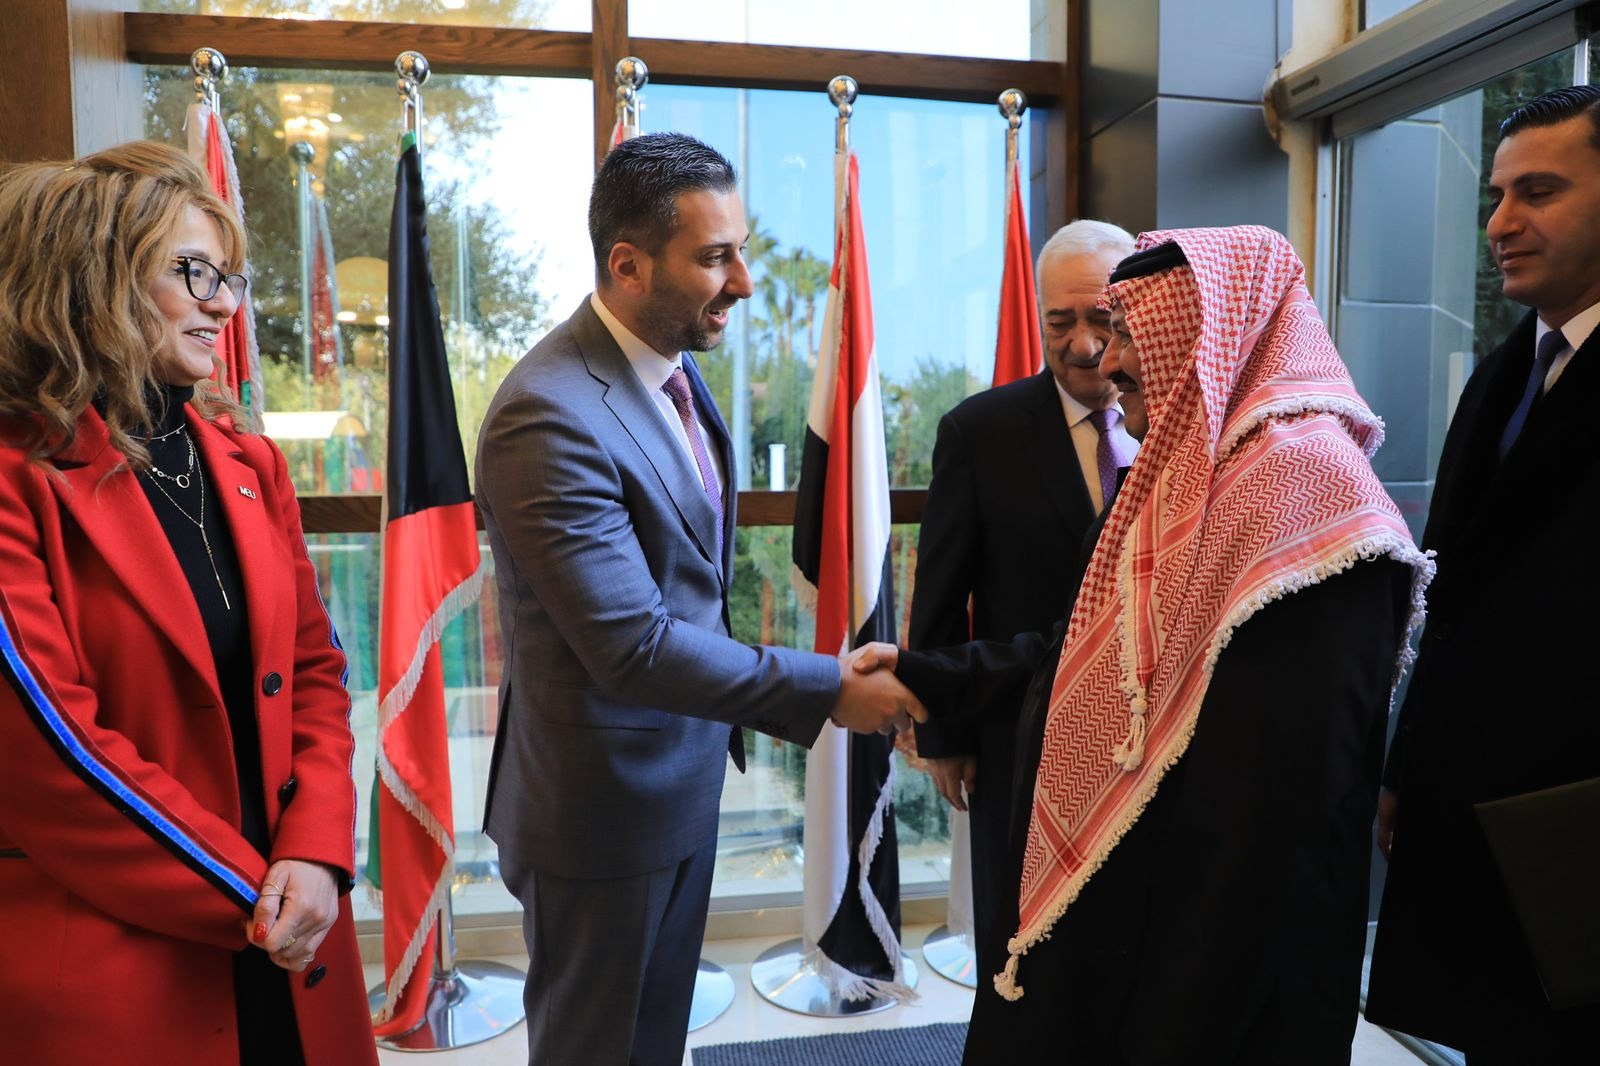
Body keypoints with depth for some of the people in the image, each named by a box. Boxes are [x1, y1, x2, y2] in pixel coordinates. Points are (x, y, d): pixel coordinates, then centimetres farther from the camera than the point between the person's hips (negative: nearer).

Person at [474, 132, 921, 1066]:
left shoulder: (674, 366, 2)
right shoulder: (550, 417, -27)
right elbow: (632, 648, -30)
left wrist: (729, 718, 14)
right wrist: (828, 690, -24)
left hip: (685, 775, 8)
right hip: (604, 806, -8)